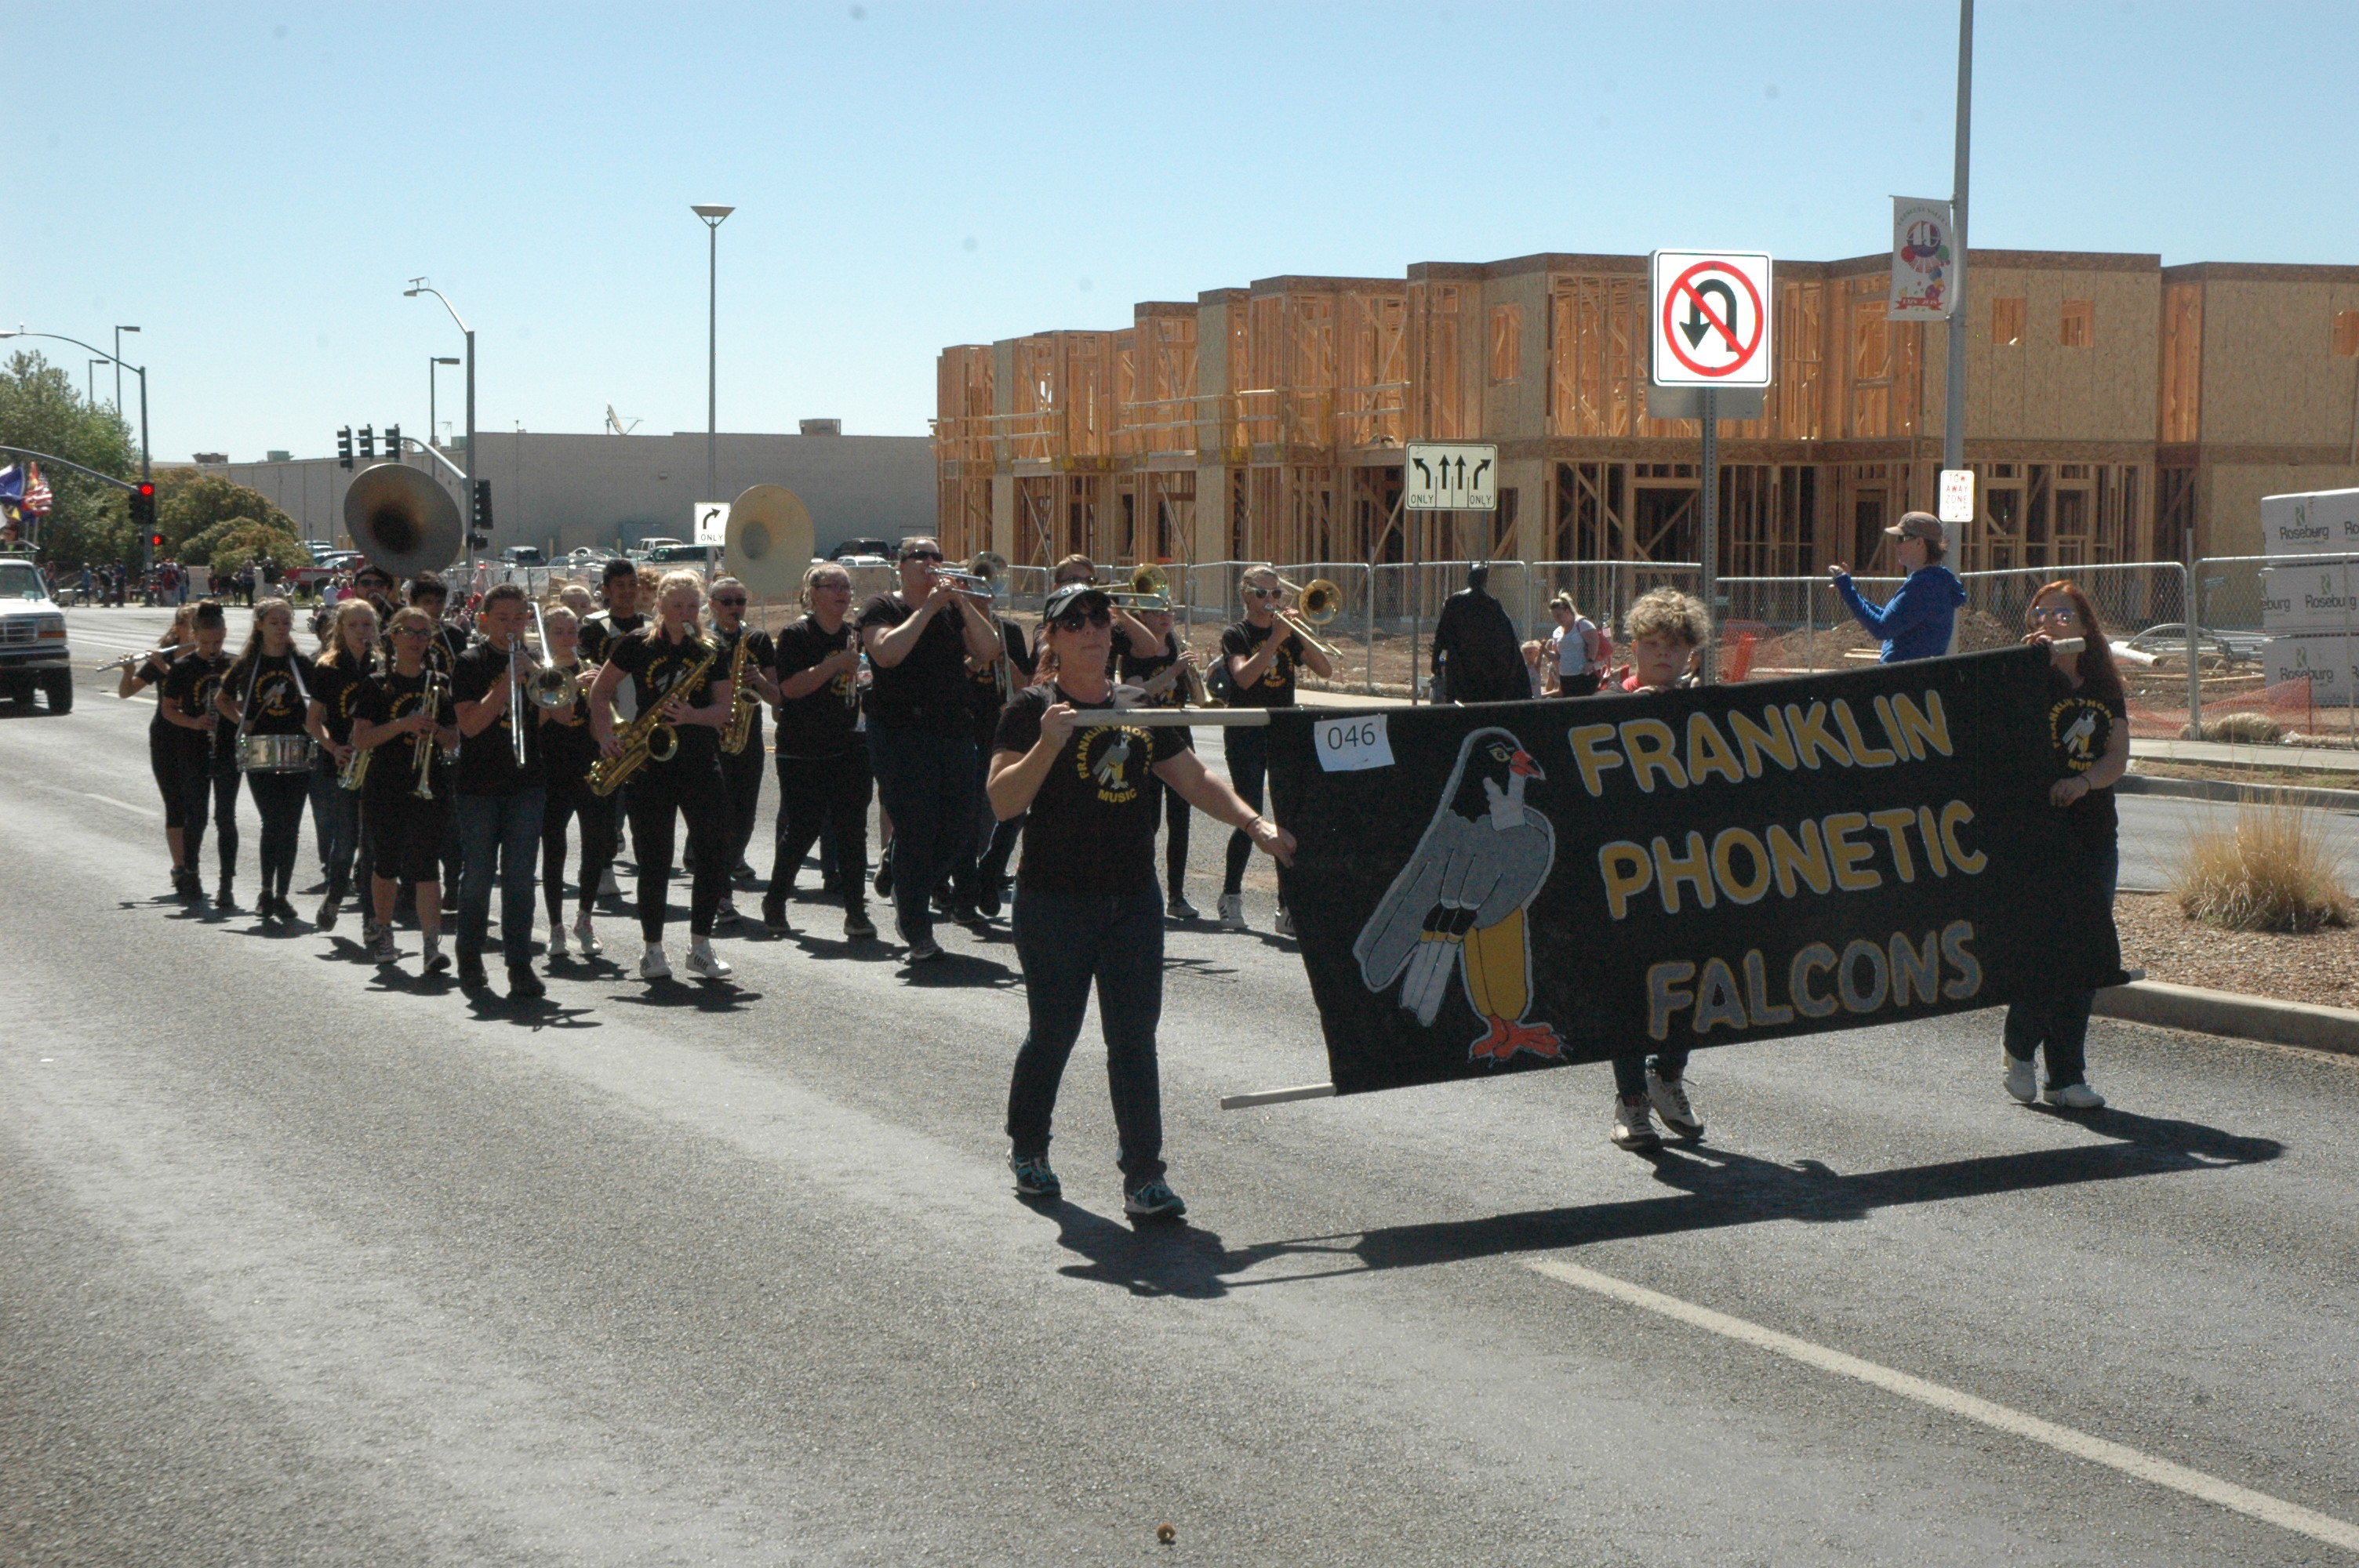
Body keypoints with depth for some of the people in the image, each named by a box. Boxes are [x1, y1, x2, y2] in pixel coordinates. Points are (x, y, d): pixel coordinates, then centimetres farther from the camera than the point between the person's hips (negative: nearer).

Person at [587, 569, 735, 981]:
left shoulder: (711, 652, 6)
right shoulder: (638, 645, 3)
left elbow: (723, 711, 2)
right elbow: (601, 689, 10)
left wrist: (692, 715, -18)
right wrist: (605, 734, -4)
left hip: (701, 764, 2)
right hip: (650, 765, -1)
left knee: (713, 855, -4)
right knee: (655, 861, 0)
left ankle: (700, 946, 9)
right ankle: (653, 950, 11)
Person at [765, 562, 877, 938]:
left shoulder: (856, 636, 10)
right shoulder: (797, 636, -5)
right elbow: (790, 687, -17)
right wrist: (837, 664, -21)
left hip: (848, 748, 4)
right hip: (802, 750, -4)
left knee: (852, 830, -2)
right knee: (801, 830, 0)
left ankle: (856, 911, 1)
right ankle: (775, 903, 19)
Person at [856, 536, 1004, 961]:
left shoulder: (954, 611, 14)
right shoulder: (882, 608, 1)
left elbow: (988, 650, 1)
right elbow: (887, 653, -18)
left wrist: (962, 603, -10)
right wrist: (927, 609, -16)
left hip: (955, 734, 5)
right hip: (902, 733, -5)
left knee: (958, 833, 4)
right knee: (916, 832, -8)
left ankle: (907, 891, 34)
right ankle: (918, 936, -1)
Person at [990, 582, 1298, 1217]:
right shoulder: (1033, 710, -5)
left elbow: (1193, 778, 13)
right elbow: (1003, 801, -15)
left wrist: (1254, 823, 1)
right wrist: (1048, 745, -28)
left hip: (1133, 898, 4)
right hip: (1055, 901, -4)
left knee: (1134, 1038, 0)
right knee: (1053, 1032, 7)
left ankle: (1143, 1175, 0)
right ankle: (1027, 1148, 30)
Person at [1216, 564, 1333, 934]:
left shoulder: (1288, 635, 12)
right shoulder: (1236, 636, -1)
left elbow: (1325, 671, 1)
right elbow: (1244, 676, -20)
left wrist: (1298, 635, -11)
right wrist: (1275, 639, -23)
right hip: (1245, 734, -4)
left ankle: (1288, 907, 1)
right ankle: (1230, 897, 11)